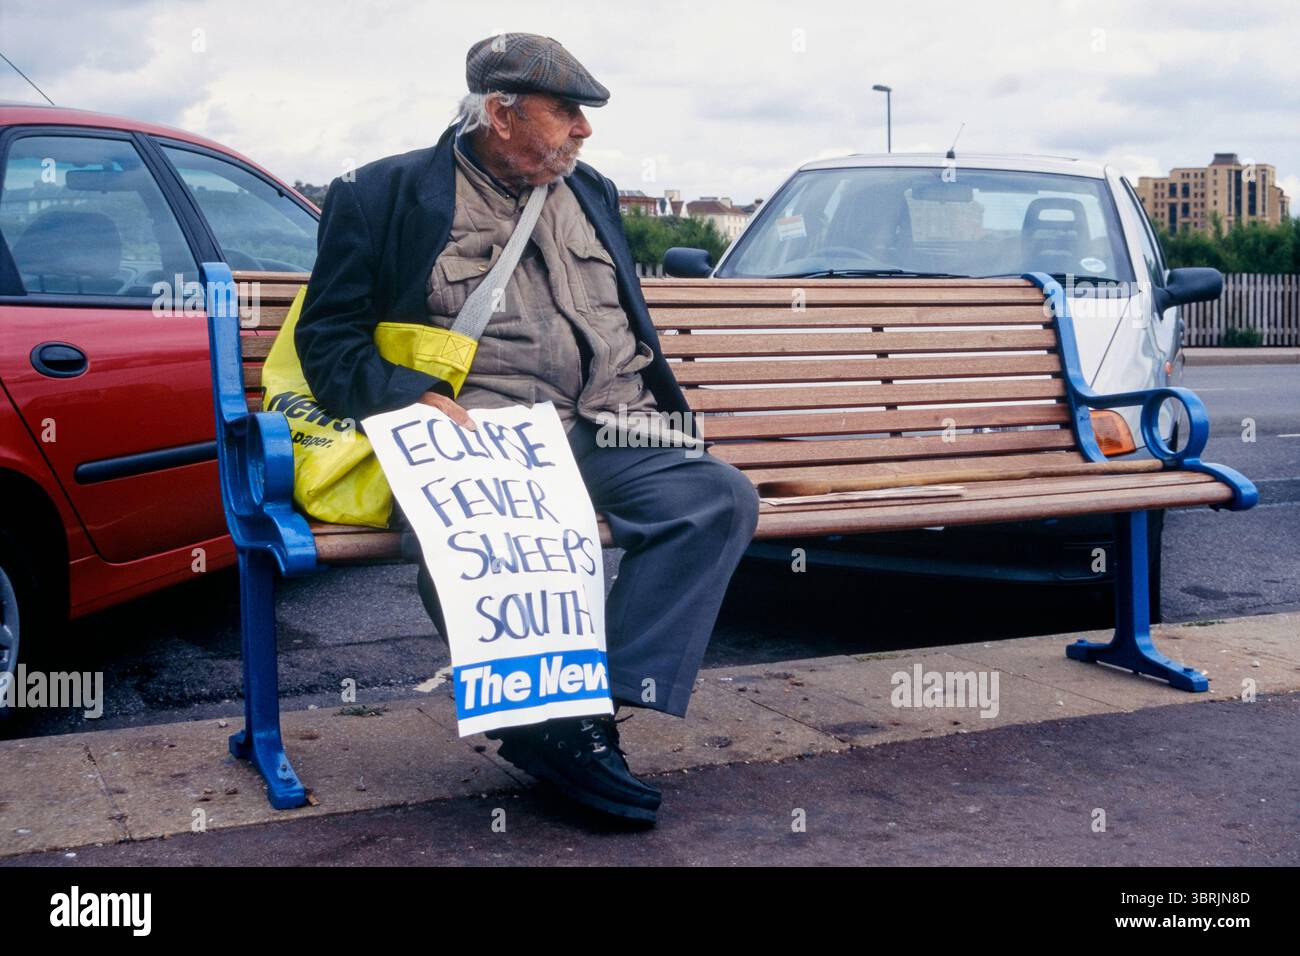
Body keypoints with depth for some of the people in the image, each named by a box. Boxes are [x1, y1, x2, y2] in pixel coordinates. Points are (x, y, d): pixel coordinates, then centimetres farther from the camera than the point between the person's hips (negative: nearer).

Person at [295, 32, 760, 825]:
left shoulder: (591, 193, 24)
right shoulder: (385, 195, 7)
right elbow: (328, 336, 4)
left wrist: (668, 420, 16)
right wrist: (412, 397, -14)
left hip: (612, 432, 5)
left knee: (720, 496, -24)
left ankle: (608, 703, -28)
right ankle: (555, 721, -19)